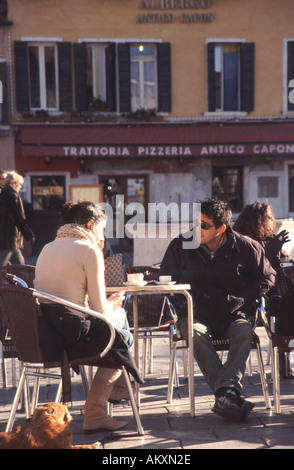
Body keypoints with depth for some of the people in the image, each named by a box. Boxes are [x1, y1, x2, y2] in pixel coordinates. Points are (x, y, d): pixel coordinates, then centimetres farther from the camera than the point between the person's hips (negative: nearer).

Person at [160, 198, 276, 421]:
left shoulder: (246, 247, 1)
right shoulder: (180, 246, 3)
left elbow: (267, 277, 10)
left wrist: (241, 300, -3)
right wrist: (182, 307, -4)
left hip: (233, 315, 0)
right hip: (196, 315, 0)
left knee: (244, 332, -34)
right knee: (195, 333, -35)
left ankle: (225, 393, -47)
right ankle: (232, 395, -43)